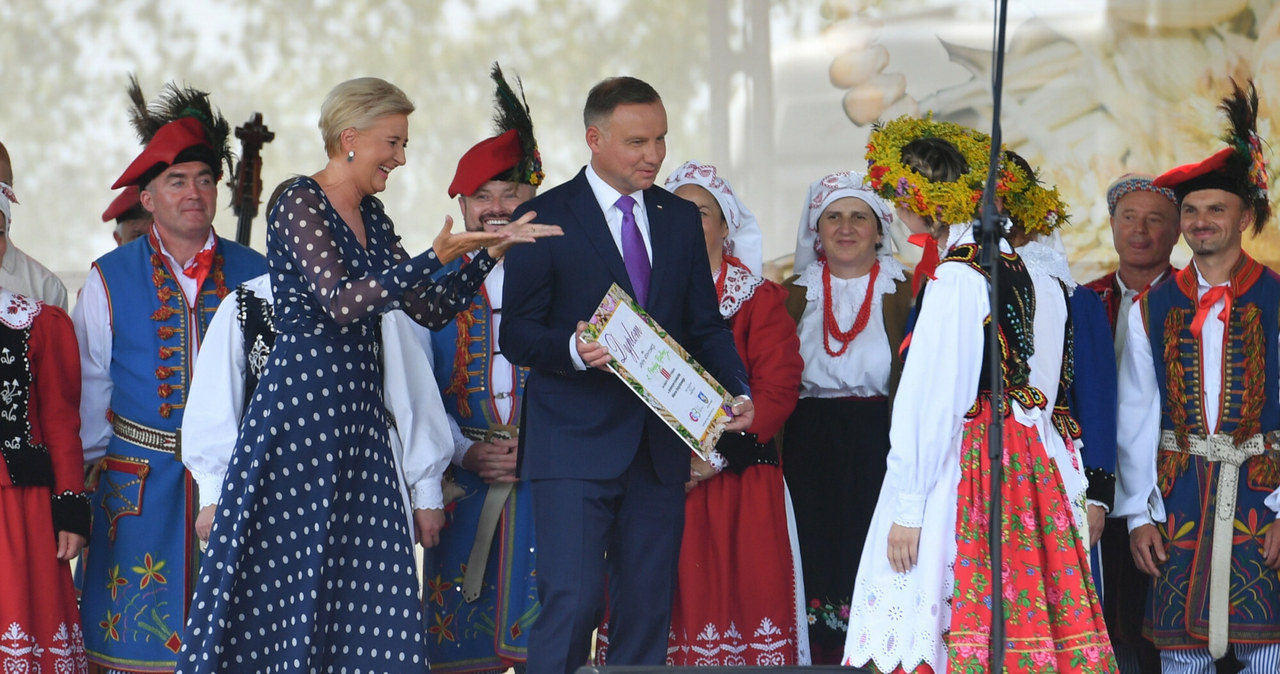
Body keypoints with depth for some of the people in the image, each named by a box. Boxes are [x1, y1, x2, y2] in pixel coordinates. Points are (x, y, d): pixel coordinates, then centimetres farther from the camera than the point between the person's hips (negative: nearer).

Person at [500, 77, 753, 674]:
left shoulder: (680, 218, 13)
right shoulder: (545, 218, -2)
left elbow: (705, 325, 16)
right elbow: (516, 335, -4)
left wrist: (737, 393, -2)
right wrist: (574, 350, -25)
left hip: (659, 446, 5)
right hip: (575, 445, -5)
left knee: (648, 609, 6)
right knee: (570, 603, -13)